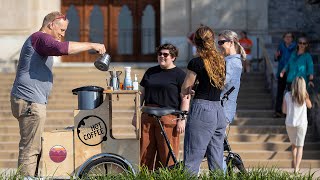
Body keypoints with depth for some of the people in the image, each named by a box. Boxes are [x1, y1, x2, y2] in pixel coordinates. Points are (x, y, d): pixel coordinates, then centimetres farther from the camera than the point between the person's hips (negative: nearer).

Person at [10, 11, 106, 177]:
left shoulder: (38, 40, 25)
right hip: (30, 101, -11)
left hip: (34, 102, 11)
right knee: (30, 149, -12)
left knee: (34, 149, 10)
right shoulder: (40, 37, -10)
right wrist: (91, 45, -23)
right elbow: (62, 48, -28)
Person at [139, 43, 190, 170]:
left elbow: (185, 99, -3)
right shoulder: (150, 72, 18)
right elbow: (142, 93, 22)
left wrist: (182, 120, -10)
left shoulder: (179, 75, 2)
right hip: (147, 117, 5)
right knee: (144, 152, 1)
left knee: (167, 154, -4)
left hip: (168, 118, -5)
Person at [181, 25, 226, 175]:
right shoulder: (222, 61, 10)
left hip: (202, 110, -7)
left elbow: (184, 90, -2)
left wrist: (189, 92, 20)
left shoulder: (196, 63, -9)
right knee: (217, 161, 10)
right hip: (220, 111, 7)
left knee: (192, 162, -6)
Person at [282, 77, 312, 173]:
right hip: (301, 123, -2)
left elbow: (284, 110, -2)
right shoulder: (304, 96, -10)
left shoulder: (287, 95, -7)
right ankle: (297, 167, -8)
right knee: (300, 146, 5)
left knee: (293, 144, 23)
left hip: (290, 123, 2)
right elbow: (309, 106, 9)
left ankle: (294, 164, 30)